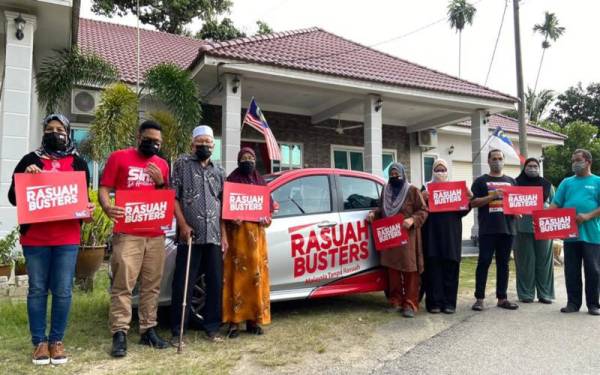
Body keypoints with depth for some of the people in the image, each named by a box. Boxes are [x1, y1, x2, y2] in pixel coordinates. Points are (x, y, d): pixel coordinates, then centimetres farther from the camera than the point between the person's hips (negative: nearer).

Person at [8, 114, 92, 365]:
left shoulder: (78, 163, 10)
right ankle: (39, 341, 18)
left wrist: (88, 209, -7)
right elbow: (13, 198, 5)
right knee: (37, 289, 7)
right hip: (35, 237, 0)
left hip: (67, 238, 0)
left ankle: (57, 340, 17)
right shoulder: (31, 160, 7)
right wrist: (25, 176, -12)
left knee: (63, 291, 3)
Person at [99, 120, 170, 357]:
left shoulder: (162, 164, 15)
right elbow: (104, 188, 0)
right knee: (123, 284, -6)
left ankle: (148, 330, 17)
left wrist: (160, 182, -2)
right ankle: (119, 334, 0)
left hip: (156, 234, 5)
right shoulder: (119, 157, 3)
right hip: (127, 233, -4)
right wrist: (107, 208, -21)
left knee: (151, 285, 8)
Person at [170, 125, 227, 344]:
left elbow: (223, 205, 16)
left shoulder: (219, 172, 17)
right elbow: (173, 197, -1)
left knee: (215, 284, 7)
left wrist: (224, 235, 8)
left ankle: (212, 327, 19)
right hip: (190, 236, -4)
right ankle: (177, 331, 10)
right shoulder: (182, 164, 6)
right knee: (183, 285, 0)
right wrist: (183, 225, -12)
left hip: (214, 237, 4)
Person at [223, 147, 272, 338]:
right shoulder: (232, 179, 6)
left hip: (257, 231, 4)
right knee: (237, 274, -8)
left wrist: (266, 218, -5)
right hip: (238, 230, -4)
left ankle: (254, 319, 9)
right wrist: (231, 218, -19)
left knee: (257, 274, 2)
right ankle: (234, 320, -5)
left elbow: (268, 203, 15)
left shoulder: (260, 181, 18)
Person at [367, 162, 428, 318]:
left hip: (407, 236, -4)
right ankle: (395, 302, 14)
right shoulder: (385, 190, 14)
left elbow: (423, 210, -3)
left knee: (410, 269, -4)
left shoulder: (412, 190, -1)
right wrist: (374, 213, 5)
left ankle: (410, 304, 1)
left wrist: (413, 220, -20)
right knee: (392, 269, 5)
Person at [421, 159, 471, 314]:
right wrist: (423, 199, -20)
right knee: (433, 266, -3)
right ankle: (434, 302, 2)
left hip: (451, 232, 2)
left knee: (450, 266, 1)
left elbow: (462, 210, 8)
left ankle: (449, 302, 8)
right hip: (432, 232, -2)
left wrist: (469, 198, -10)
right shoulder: (426, 187, 9)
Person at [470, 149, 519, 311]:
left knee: (503, 264, 8)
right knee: (484, 262, -4)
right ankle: (479, 298, 1)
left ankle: (502, 298, 15)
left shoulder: (511, 181, 17)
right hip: (487, 229, -4)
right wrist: (492, 196, -15)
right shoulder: (481, 181, 5)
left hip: (507, 228, 4)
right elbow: (473, 202, -4)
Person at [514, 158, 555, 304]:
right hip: (523, 228, -2)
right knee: (525, 262, 2)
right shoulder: (516, 184, 5)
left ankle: (545, 293, 12)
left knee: (544, 261, 4)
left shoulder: (547, 184, 13)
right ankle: (526, 294, 9)